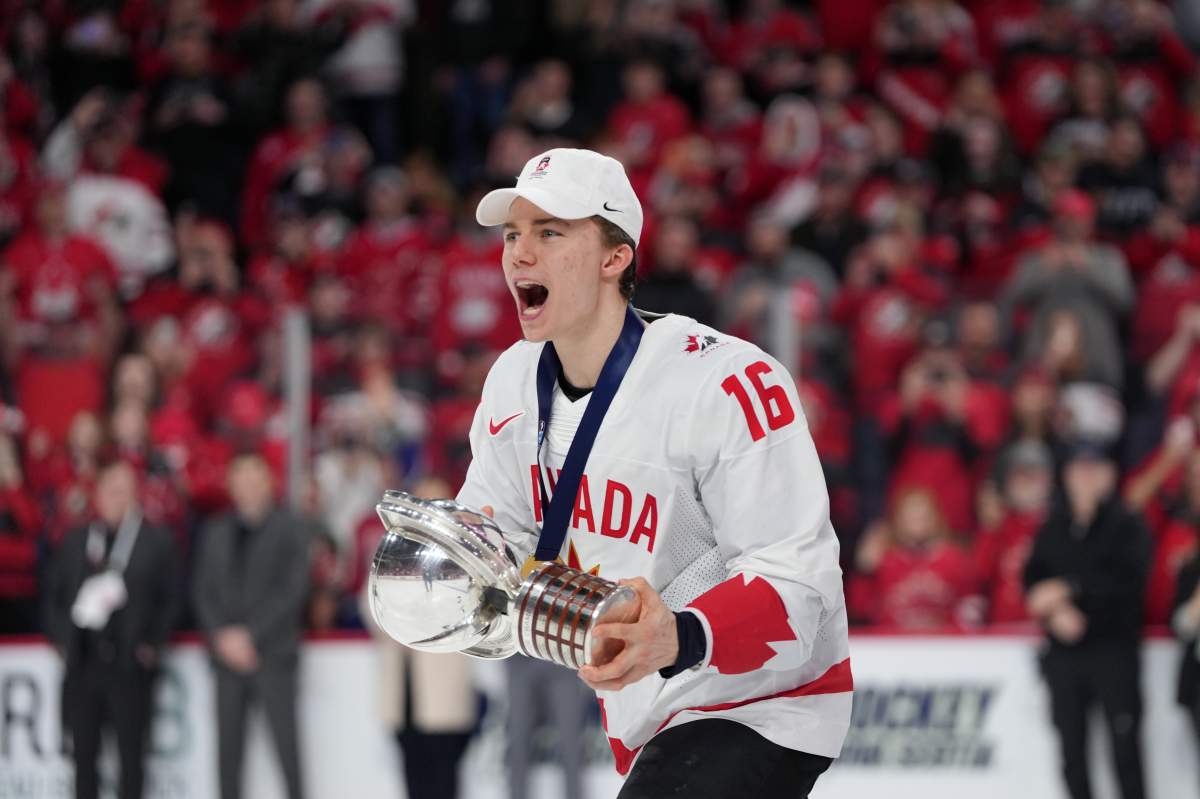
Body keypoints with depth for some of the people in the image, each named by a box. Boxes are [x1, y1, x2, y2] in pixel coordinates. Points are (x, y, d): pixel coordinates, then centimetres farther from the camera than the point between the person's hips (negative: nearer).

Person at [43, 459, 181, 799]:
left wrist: (151, 646, -7)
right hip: (82, 662, 3)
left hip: (130, 664, -3)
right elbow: (54, 595, 15)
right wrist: (61, 638, 2)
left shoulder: (158, 542, 1)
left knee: (130, 754, -1)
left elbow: (170, 601, 1)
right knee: (84, 754, 6)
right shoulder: (75, 542, 12)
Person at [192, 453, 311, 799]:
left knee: (286, 742, -7)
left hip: (273, 653, -3)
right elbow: (204, 589, 10)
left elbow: (292, 589, -5)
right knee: (228, 746, 1)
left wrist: (249, 634, -10)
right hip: (228, 651, 3)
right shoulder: (215, 533, 14)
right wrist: (222, 637, -5)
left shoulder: (289, 530, 4)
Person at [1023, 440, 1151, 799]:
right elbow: (1033, 579, 9)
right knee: (1071, 746, 4)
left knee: (1124, 743, -7)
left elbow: (1126, 580, -14)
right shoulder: (1053, 527, 12)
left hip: (1113, 649, -4)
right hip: (1063, 650, 4)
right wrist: (1055, 610, -11)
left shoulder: (1127, 525, -2)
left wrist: (1068, 588, -16)